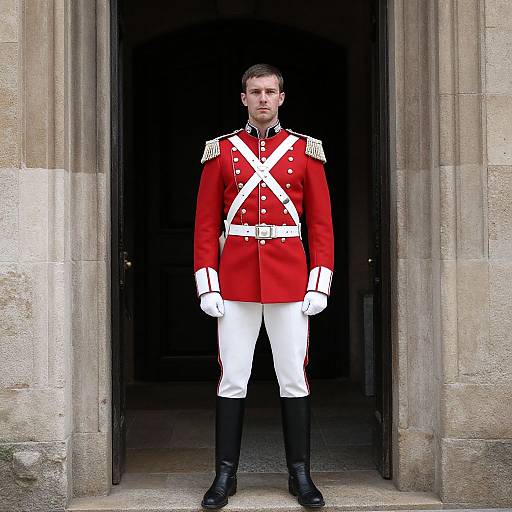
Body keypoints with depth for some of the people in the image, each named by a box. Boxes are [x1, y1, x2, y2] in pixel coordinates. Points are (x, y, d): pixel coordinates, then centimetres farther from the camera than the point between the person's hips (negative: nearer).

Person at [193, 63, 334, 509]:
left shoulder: (306, 150, 6)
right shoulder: (221, 150, 5)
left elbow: (321, 223, 4)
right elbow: (205, 223, 4)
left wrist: (319, 284, -4)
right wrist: (207, 285, -4)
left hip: (290, 279, 0)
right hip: (235, 280, 0)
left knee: (294, 376, 5)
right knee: (232, 378, 3)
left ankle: (300, 475, 16)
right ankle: (225, 475, 14)